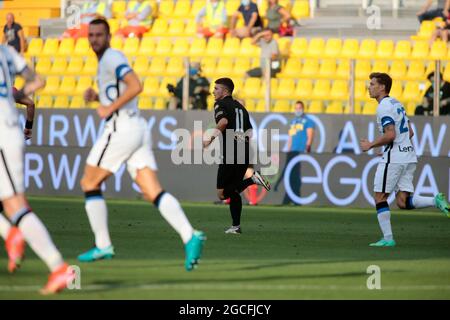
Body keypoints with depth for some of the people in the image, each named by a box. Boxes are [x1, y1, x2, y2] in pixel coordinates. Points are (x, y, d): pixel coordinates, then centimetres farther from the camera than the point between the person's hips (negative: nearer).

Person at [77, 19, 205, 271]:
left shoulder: (112, 57, -7)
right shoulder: (107, 60, 23)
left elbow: (136, 86, -23)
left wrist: (109, 108, -16)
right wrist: (96, 96, 18)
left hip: (121, 128, -9)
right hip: (139, 128, 9)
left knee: (90, 184, 5)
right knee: (153, 192, -3)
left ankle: (103, 246, 7)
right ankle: (190, 236, -21)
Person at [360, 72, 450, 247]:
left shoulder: (384, 107, -12)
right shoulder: (396, 104, 18)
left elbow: (390, 135, -21)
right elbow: (410, 132, 21)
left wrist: (370, 145, -10)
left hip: (393, 158, -9)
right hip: (409, 156, 9)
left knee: (380, 198, 1)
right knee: (403, 202, 6)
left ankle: (388, 238, -1)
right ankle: (436, 201, -12)